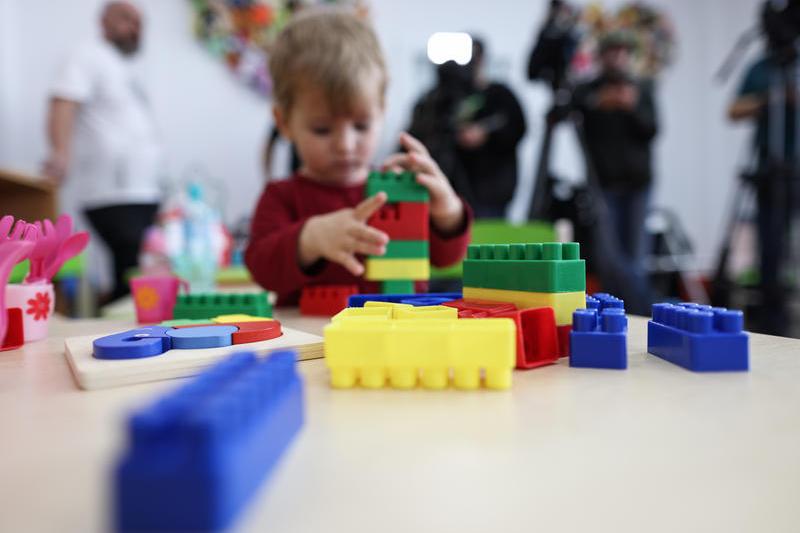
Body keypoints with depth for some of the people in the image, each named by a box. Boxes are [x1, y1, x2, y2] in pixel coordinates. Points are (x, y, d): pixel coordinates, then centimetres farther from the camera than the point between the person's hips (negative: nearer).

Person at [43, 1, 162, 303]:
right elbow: (63, 104, -15)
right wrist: (61, 152, -33)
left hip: (143, 194, 8)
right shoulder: (90, 57, 1)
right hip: (112, 195, -8)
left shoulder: (124, 70, 25)